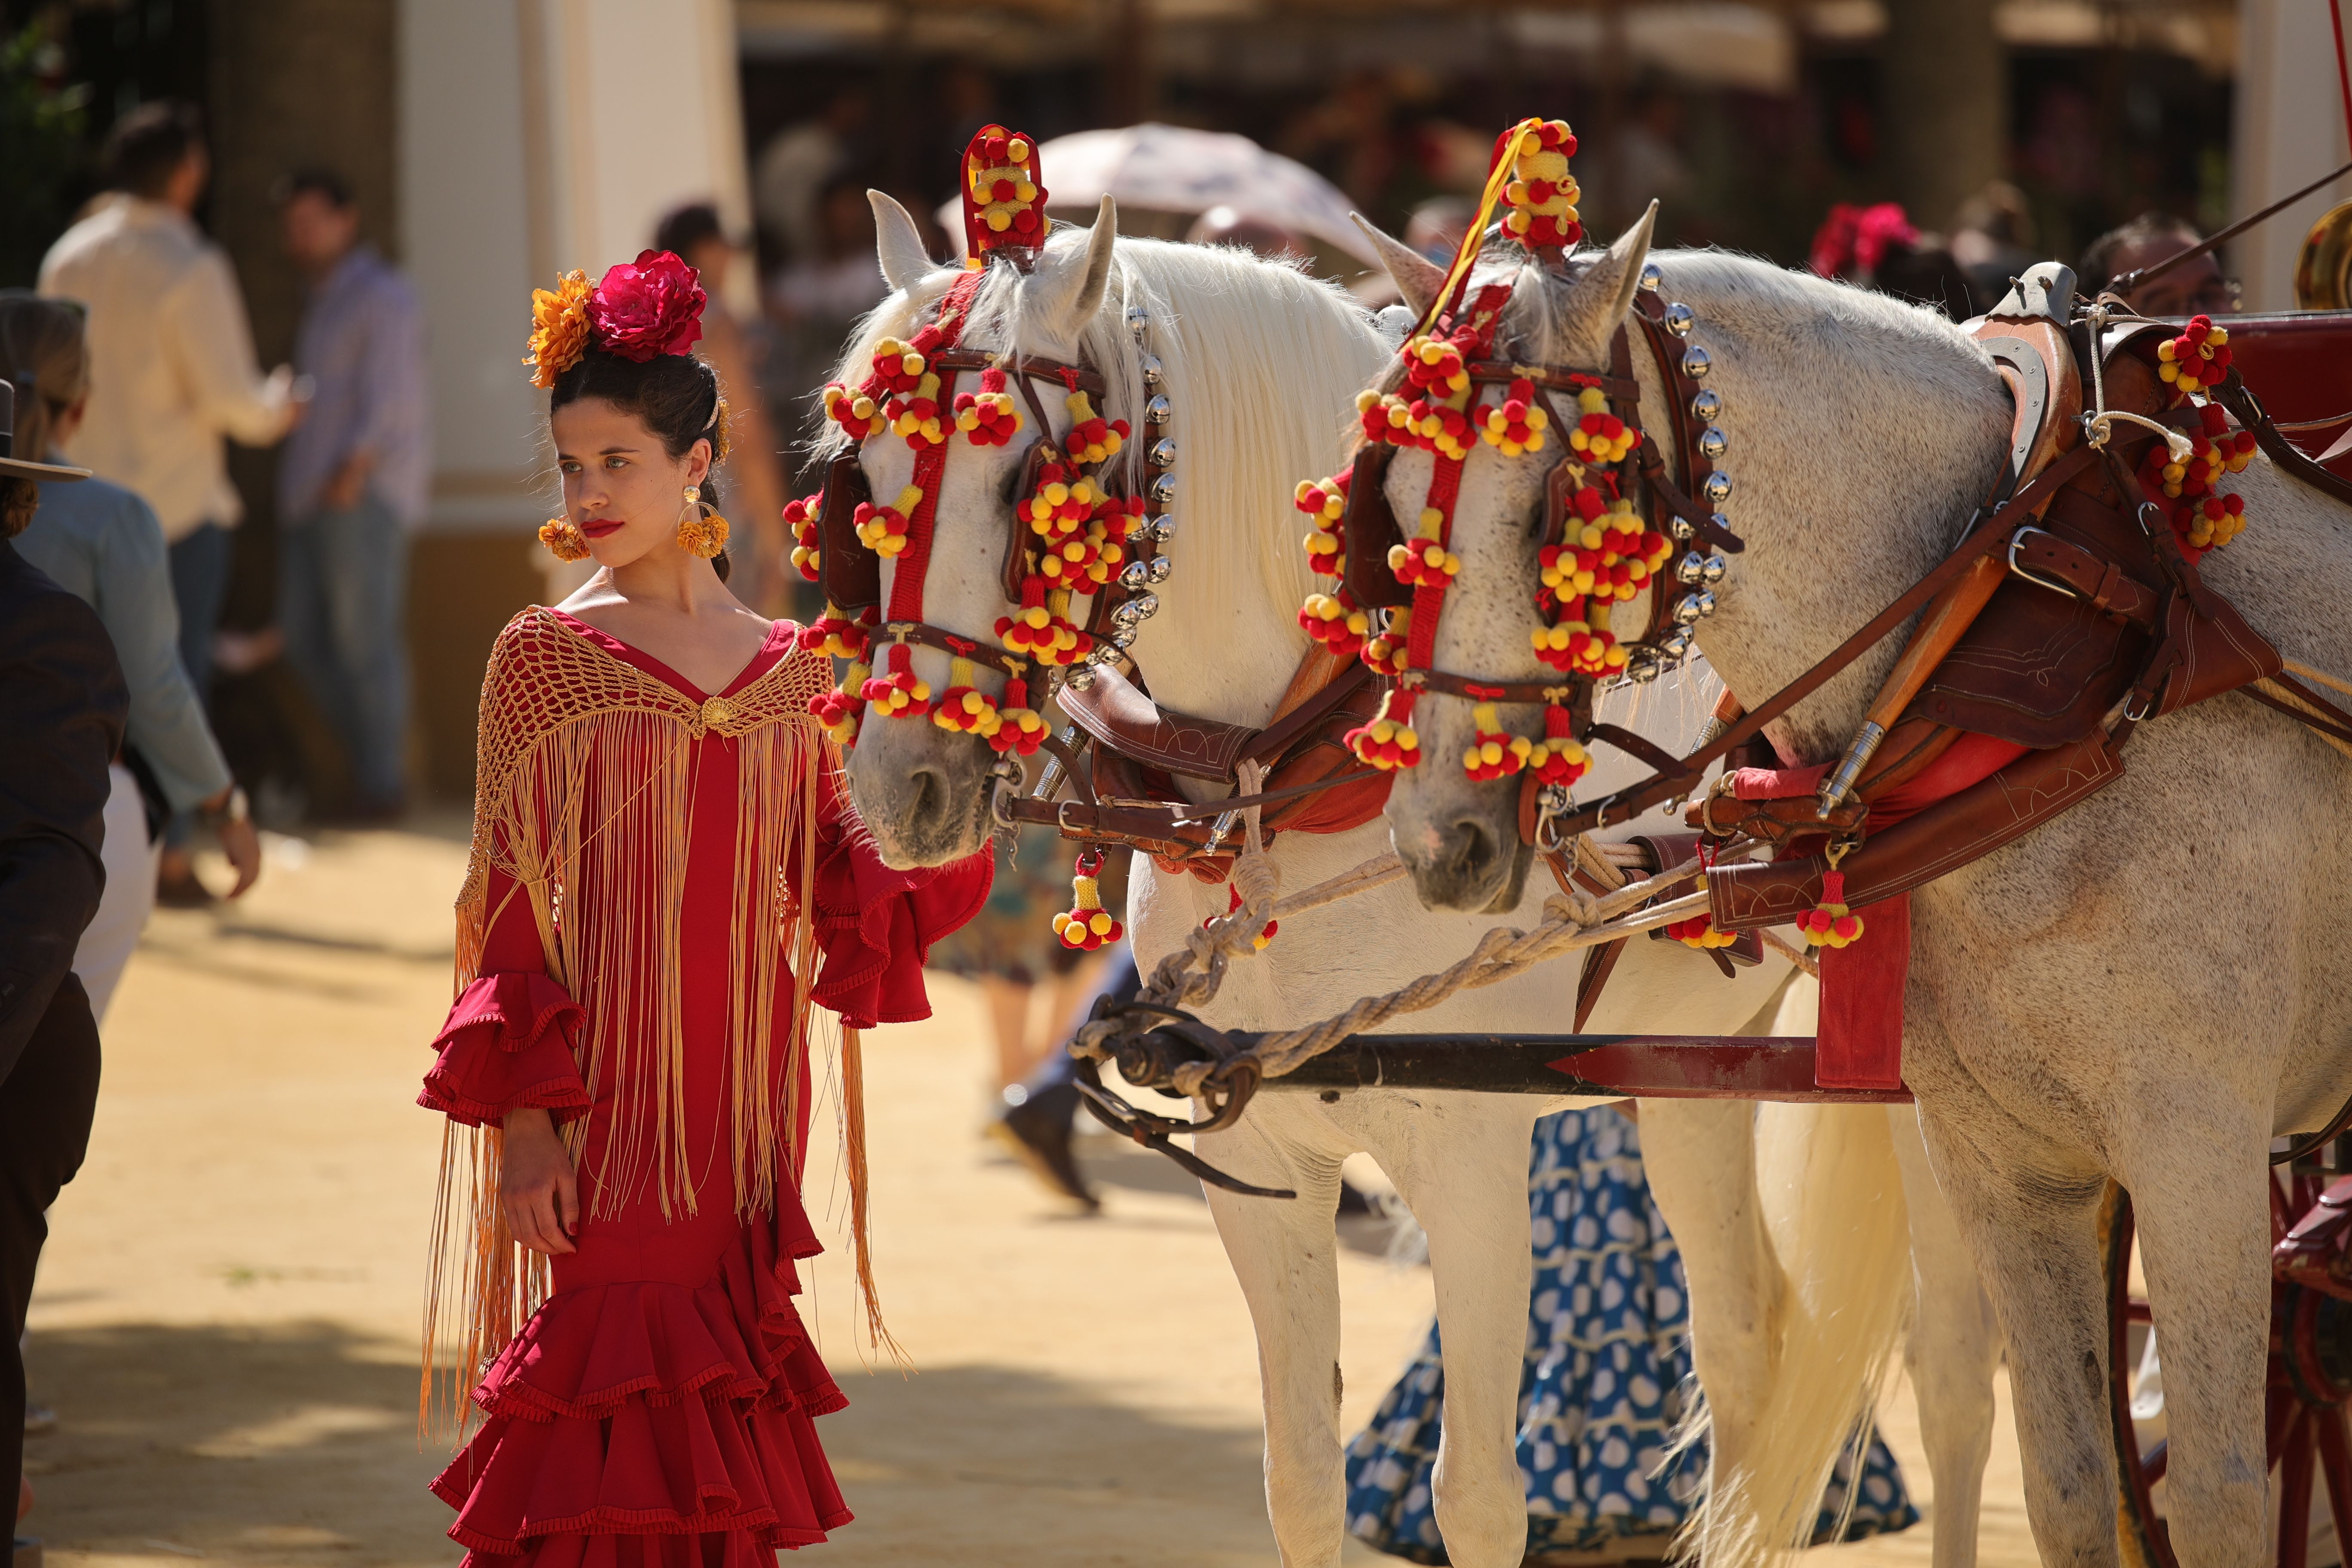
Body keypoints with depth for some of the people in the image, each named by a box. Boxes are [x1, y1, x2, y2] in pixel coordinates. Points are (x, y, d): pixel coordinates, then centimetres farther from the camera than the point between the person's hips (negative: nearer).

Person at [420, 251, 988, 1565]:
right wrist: (522, 1117, -10)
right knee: (619, 1411, -7)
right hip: (605, 1099, -4)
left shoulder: (789, 666, 9)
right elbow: (509, 906, -3)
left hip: (745, 1094, 4)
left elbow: (829, 874, 13)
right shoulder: (548, 657, -2)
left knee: (726, 1417, 6)